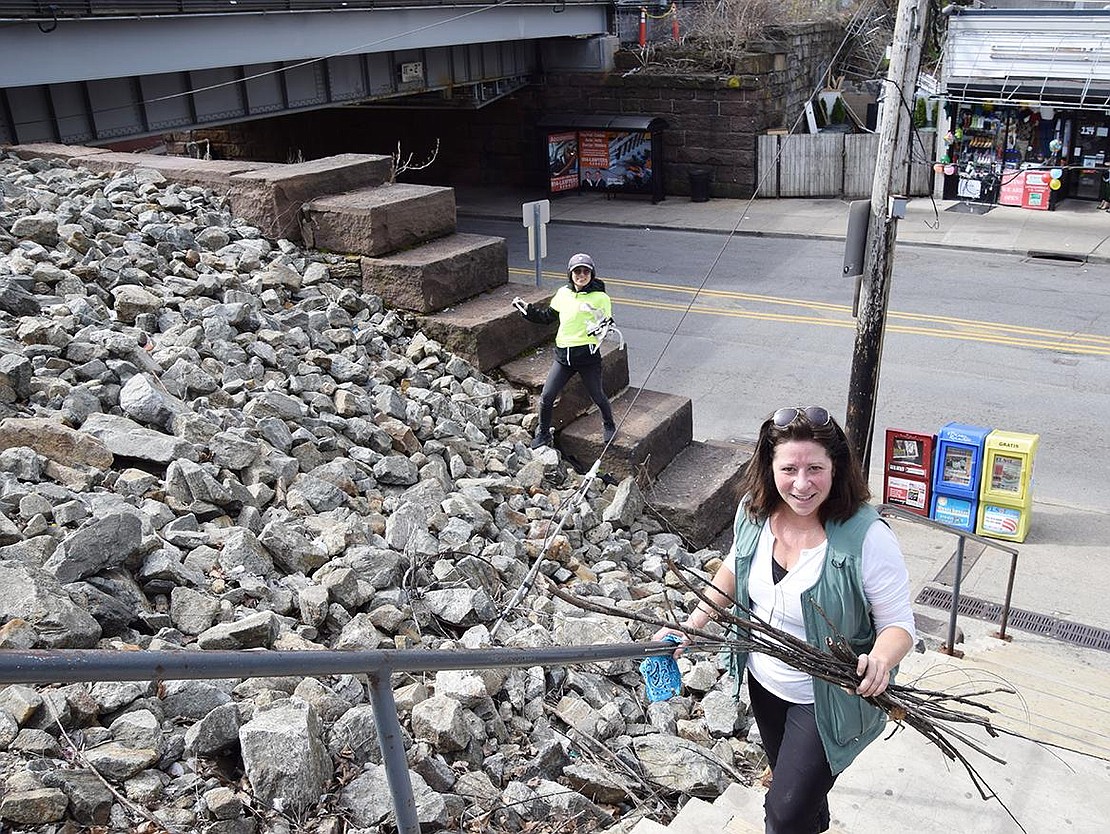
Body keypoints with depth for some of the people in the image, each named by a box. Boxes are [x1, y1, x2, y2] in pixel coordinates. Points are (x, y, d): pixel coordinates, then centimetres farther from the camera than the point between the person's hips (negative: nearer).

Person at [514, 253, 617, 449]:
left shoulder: (600, 298, -6)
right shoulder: (563, 293, 8)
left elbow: (606, 323, -2)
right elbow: (547, 316, 20)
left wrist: (603, 327, -25)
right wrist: (526, 309, 11)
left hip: (588, 354, -4)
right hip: (563, 354, 4)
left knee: (597, 396, 7)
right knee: (546, 397, 0)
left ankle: (609, 426, 37)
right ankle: (543, 434, 21)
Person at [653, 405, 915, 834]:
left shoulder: (867, 539, -31)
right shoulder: (753, 512, -14)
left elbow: (899, 625, -21)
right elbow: (735, 570, 6)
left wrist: (880, 660, -41)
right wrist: (691, 625, -3)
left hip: (827, 699, -6)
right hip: (764, 682, 6)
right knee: (787, 780, 29)